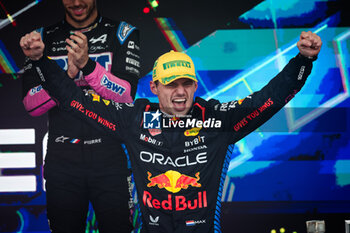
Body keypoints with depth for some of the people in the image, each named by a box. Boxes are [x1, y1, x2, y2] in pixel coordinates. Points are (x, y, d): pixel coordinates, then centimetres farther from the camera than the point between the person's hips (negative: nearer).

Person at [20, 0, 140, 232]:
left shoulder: (122, 34, 2)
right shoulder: (44, 38, 7)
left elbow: (127, 95, -10)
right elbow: (32, 105, -1)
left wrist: (87, 64, -23)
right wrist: (67, 74, -17)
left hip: (109, 158, -1)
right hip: (62, 159, 2)